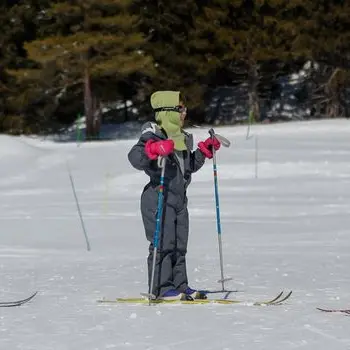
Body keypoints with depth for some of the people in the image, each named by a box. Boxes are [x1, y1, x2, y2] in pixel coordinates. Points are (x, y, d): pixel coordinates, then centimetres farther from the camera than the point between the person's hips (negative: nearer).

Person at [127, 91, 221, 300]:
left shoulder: (182, 138, 17)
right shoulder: (153, 136, -10)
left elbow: (191, 165, 29)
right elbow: (135, 157, -25)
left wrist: (204, 151, 17)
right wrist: (154, 149, -40)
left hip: (179, 199, 9)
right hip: (159, 199, -9)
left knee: (179, 245, 10)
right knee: (163, 244, -10)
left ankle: (179, 285, 16)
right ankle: (161, 288, -8)